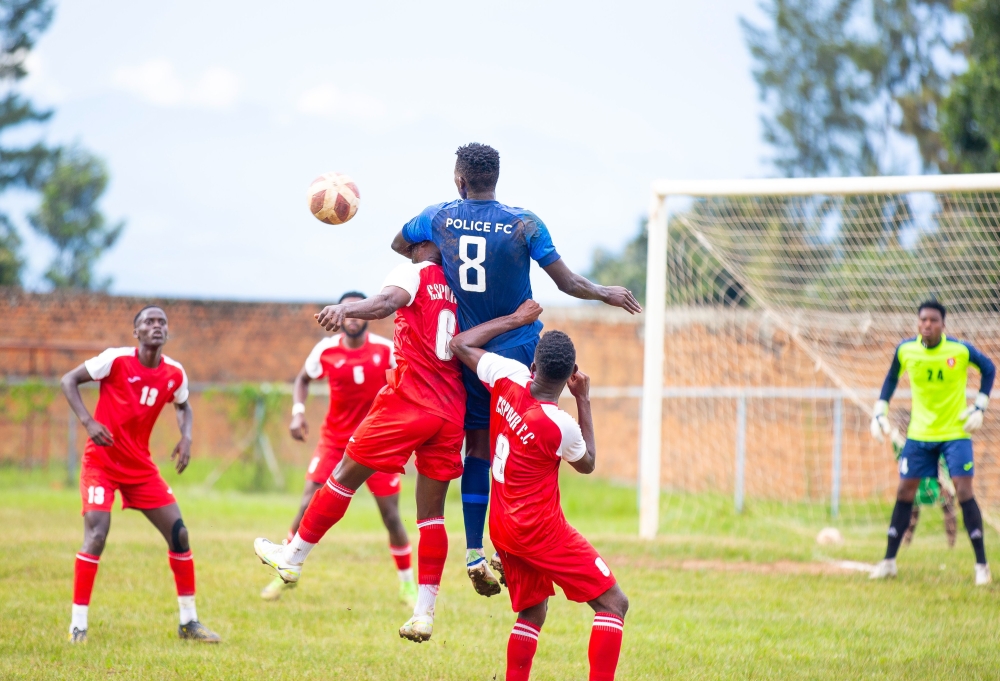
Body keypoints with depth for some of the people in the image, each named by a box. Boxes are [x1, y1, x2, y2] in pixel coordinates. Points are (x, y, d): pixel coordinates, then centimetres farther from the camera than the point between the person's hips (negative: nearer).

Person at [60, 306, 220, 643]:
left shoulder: (174, 374, -1)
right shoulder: (116, 360, -15)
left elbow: (183, 405, 20)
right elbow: (69, 380, -8)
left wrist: (186, 438, 0)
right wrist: (88, 422, -21)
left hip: (140, 466, 5)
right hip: (101, 462, -5)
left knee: (178, 533, 1)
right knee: (96, 535, -20)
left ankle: (189, 621, 14)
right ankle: (78, 625, -11)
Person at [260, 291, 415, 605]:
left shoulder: (385, 349, -9)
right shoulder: (326, 350, -7)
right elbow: (303, 379, 10)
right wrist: (298, 411, -6)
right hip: (335, 440, 1)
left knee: (391, 516, -1)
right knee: (308, 508, -7)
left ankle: (407, 583, 16)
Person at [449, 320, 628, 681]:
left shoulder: (508, 377, -9)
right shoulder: (561, 426, -21)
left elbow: (459, 344, 9)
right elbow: (587, 464, 4)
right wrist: (584, 400, 5)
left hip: (502, 529, 7)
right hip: (542, 529, -7)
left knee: (532, 612, 20)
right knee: (613, 603, -4)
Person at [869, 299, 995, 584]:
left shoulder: (961, 350, -15)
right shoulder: (905, 350, -7)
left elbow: (988, 369, 3)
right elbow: (891, 379, 11)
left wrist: (979, 407, -5)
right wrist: (880, 413, 5)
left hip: (955, 432, -3)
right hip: (919, 433, 3)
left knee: (964, 493, -11)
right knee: (904, 493, 4)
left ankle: (982, 565, -4)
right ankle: (888, 562, 14)